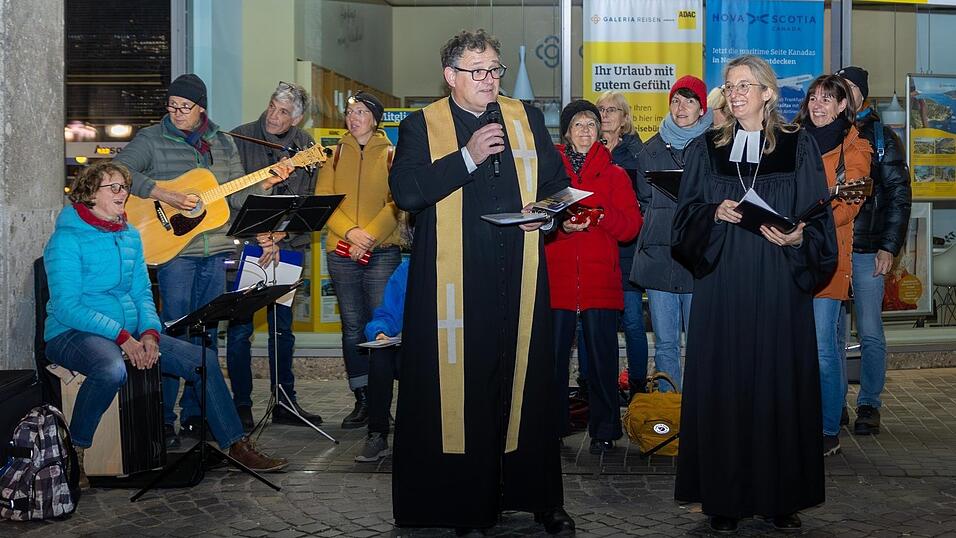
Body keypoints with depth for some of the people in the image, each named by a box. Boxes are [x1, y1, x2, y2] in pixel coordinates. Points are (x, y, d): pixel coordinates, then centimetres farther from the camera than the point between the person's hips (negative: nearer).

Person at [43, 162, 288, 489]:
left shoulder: (130, 236, 13)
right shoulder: (67, 238, -9)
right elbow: (66, 306, -16)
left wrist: (150, 333, -8)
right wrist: (121, 337, -23)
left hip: (130, 333, 7)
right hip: (72, 333, -7)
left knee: (202, 359, -7)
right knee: (112, 370, -41)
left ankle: (235, 444, 1)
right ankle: (73, 452, -19)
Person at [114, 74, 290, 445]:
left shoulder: (222, 144, 13)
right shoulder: (151, 139, 0)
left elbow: (238, 197, 11)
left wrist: (266, 183, -7)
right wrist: (166, 195, -21)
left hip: (214, 251, 5)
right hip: (173, 248, -4)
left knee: (206, 335, 9)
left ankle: (194, 415, 19)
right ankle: (163, 420, 5)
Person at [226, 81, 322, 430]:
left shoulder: (306, 146, 5)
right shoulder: (240, 139, -2)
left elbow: (305, 201, 2)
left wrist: (278, 238, -10)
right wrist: (258, 235, -14)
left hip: (286, 245, 3)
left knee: (283, 326, 10)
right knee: (240, 327, -1)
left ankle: (285, 402, 19)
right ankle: (242, 405, 9)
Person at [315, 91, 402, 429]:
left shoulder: (391, 154, 6)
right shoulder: (336, 154, 13)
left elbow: (397, 203, -3)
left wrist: (370, 234, -16)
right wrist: (350, 232, -11)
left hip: (383, 250, -2)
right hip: (341, 250, 3)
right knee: (352, 326, 5)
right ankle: (362, 400, 11)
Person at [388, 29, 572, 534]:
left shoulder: (526, 118, 15)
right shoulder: (421, 125, 4)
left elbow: (557, 180, 19)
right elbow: (406, 192, -10)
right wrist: (467, 157, -15)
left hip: (519, 274, 3)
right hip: (454, 281, -3)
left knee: (525, 382, 7)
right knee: (459, 385, -1)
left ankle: (537, 495, 18)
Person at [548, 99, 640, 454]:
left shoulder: (615, 174, 12)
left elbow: (631, 225, 3)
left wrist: (600, 216, -14)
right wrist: (560, 225, -16)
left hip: (600, 282, 0)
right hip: (556, 280, 0)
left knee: (602, 357, 1)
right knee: (553, 355, 1)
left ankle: (604, 431, 12)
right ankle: (553, 427, 14)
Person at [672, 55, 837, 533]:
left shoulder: (798, 147, 6)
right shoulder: (704, 150, 10)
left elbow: (820, 218, 4)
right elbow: (685, 216, 7)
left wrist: (799, 237, -16)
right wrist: (715, 213, -13)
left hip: (779, 285, -1)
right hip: (722, 286, 1)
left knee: (778, 382, 2)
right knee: (723, 384, 0)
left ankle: (782, 496, 13)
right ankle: (725, 497, 8)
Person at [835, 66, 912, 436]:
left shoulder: (881, 137, 5)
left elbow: (899, 195, 2)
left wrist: (889, 247, -6)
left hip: (866, 249, -2)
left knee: (870, 333, 0)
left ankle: (869, 406, 11)